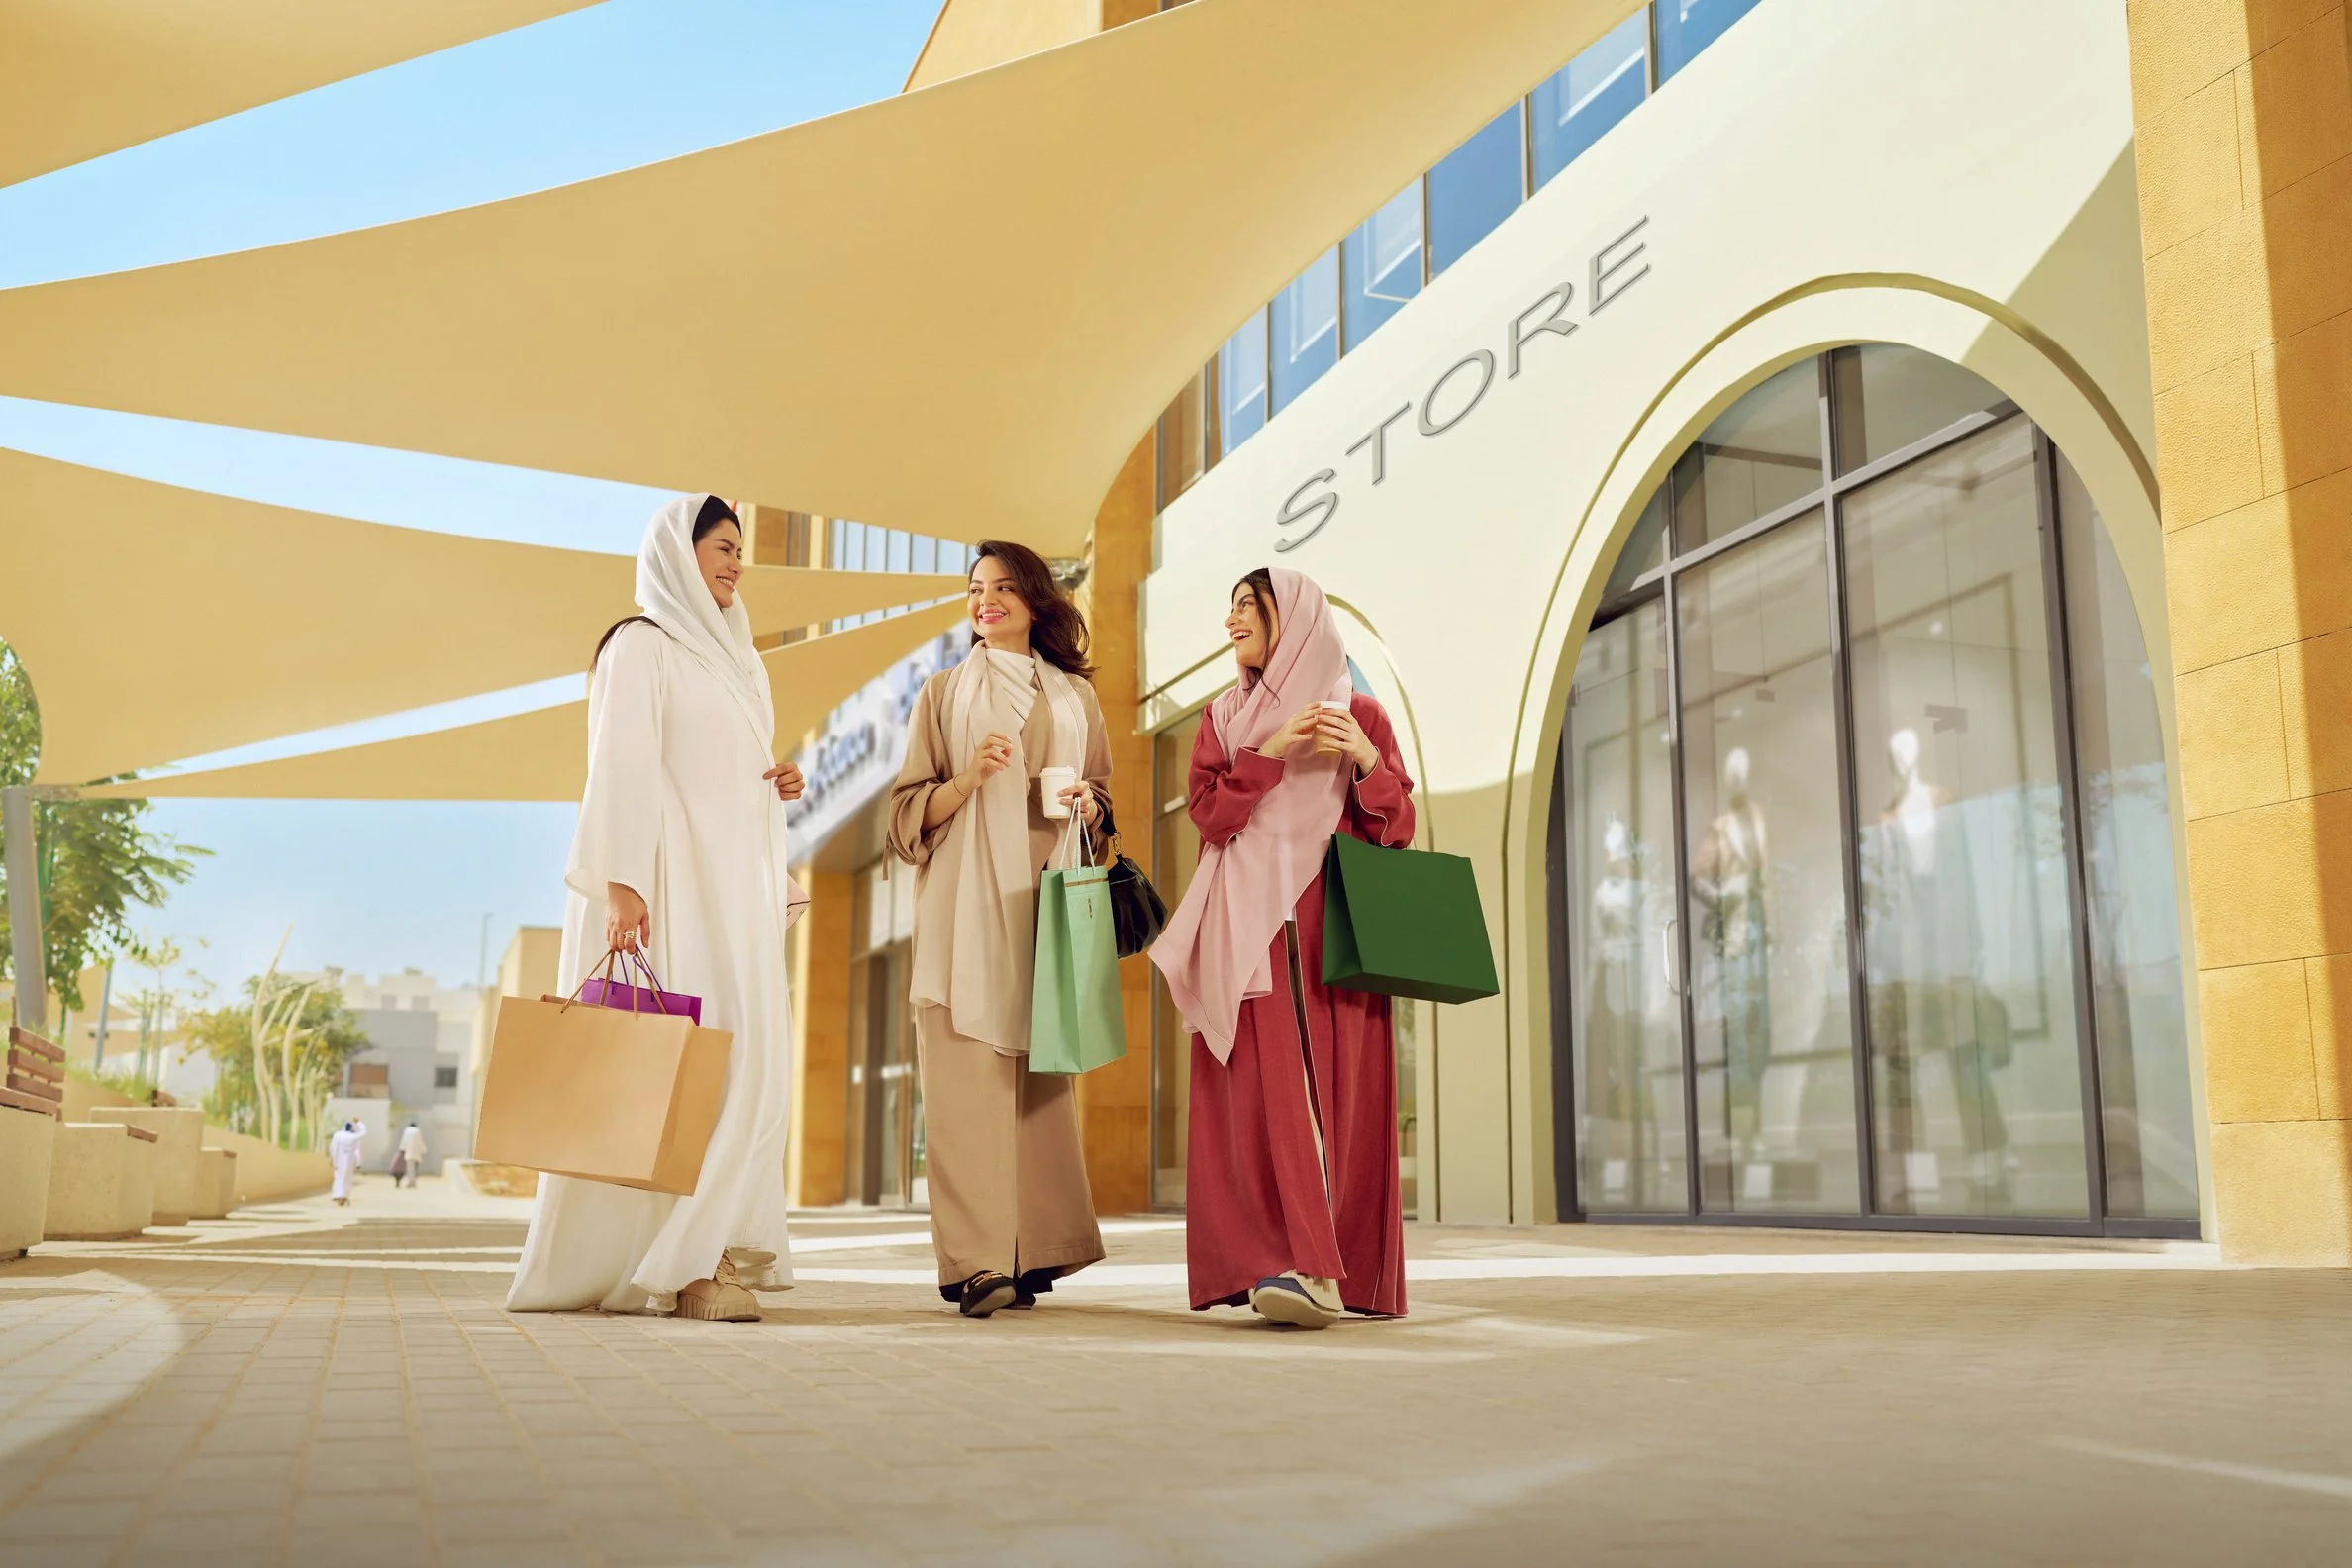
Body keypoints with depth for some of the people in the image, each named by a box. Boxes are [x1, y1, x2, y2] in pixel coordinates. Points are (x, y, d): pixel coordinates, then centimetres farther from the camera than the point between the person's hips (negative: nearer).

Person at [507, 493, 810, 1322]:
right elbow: (622, 766, -12)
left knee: (747, 1062, 2)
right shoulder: (641, 643, -2)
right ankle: (677, 1262, -7)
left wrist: (778, 786, 7)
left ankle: (708, 1254, 4)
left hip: (734, 886, 8)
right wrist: (623, 883, -21)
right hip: (671, 882, -8)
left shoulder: (727, 656, 23)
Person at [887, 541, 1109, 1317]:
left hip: (1045, 902, 2)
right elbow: (909, 812, 7)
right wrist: (969, 778, -12)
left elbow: (1101, 798, 20)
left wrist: (1083, 803, -3)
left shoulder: (1075, 695, 17)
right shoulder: (943, 693, 12)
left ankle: (1032, 1253, 3)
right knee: (970, 1078, -10)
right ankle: (975, 1262, -12)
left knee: (1039, 1076, -1)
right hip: (967, 905, -2)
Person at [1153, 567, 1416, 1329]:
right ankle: (1308, 1267, -15)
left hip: (1336, 930, -1)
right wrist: (1268, 755, -10)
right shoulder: (1225, 717, 16)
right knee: (1270, 1090, -12)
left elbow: (1397, 830, 4)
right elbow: (1208, 815, 2)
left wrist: (1366, 760, -12)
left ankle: (1346, 1268, -5)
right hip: (1250, 932, 1)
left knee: (1338, 1090, -8)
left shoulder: (1359, 713, 11)